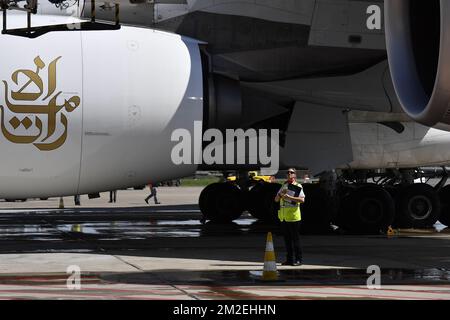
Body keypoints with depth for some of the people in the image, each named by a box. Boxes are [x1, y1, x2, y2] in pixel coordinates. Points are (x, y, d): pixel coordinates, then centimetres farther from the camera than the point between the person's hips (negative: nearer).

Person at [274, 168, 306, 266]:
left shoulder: (298, 187, -2)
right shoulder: (284, 186, 18)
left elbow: (302, 199, -17)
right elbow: (276, 199, 17)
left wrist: (289, 197, -21)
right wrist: (281, 194, -4)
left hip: (293, 215, -7)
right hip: (284, 216, 7)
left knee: (295, 238, -6)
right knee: (287, 239, 8)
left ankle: (298, 259, -4)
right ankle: (289, 259, 13)